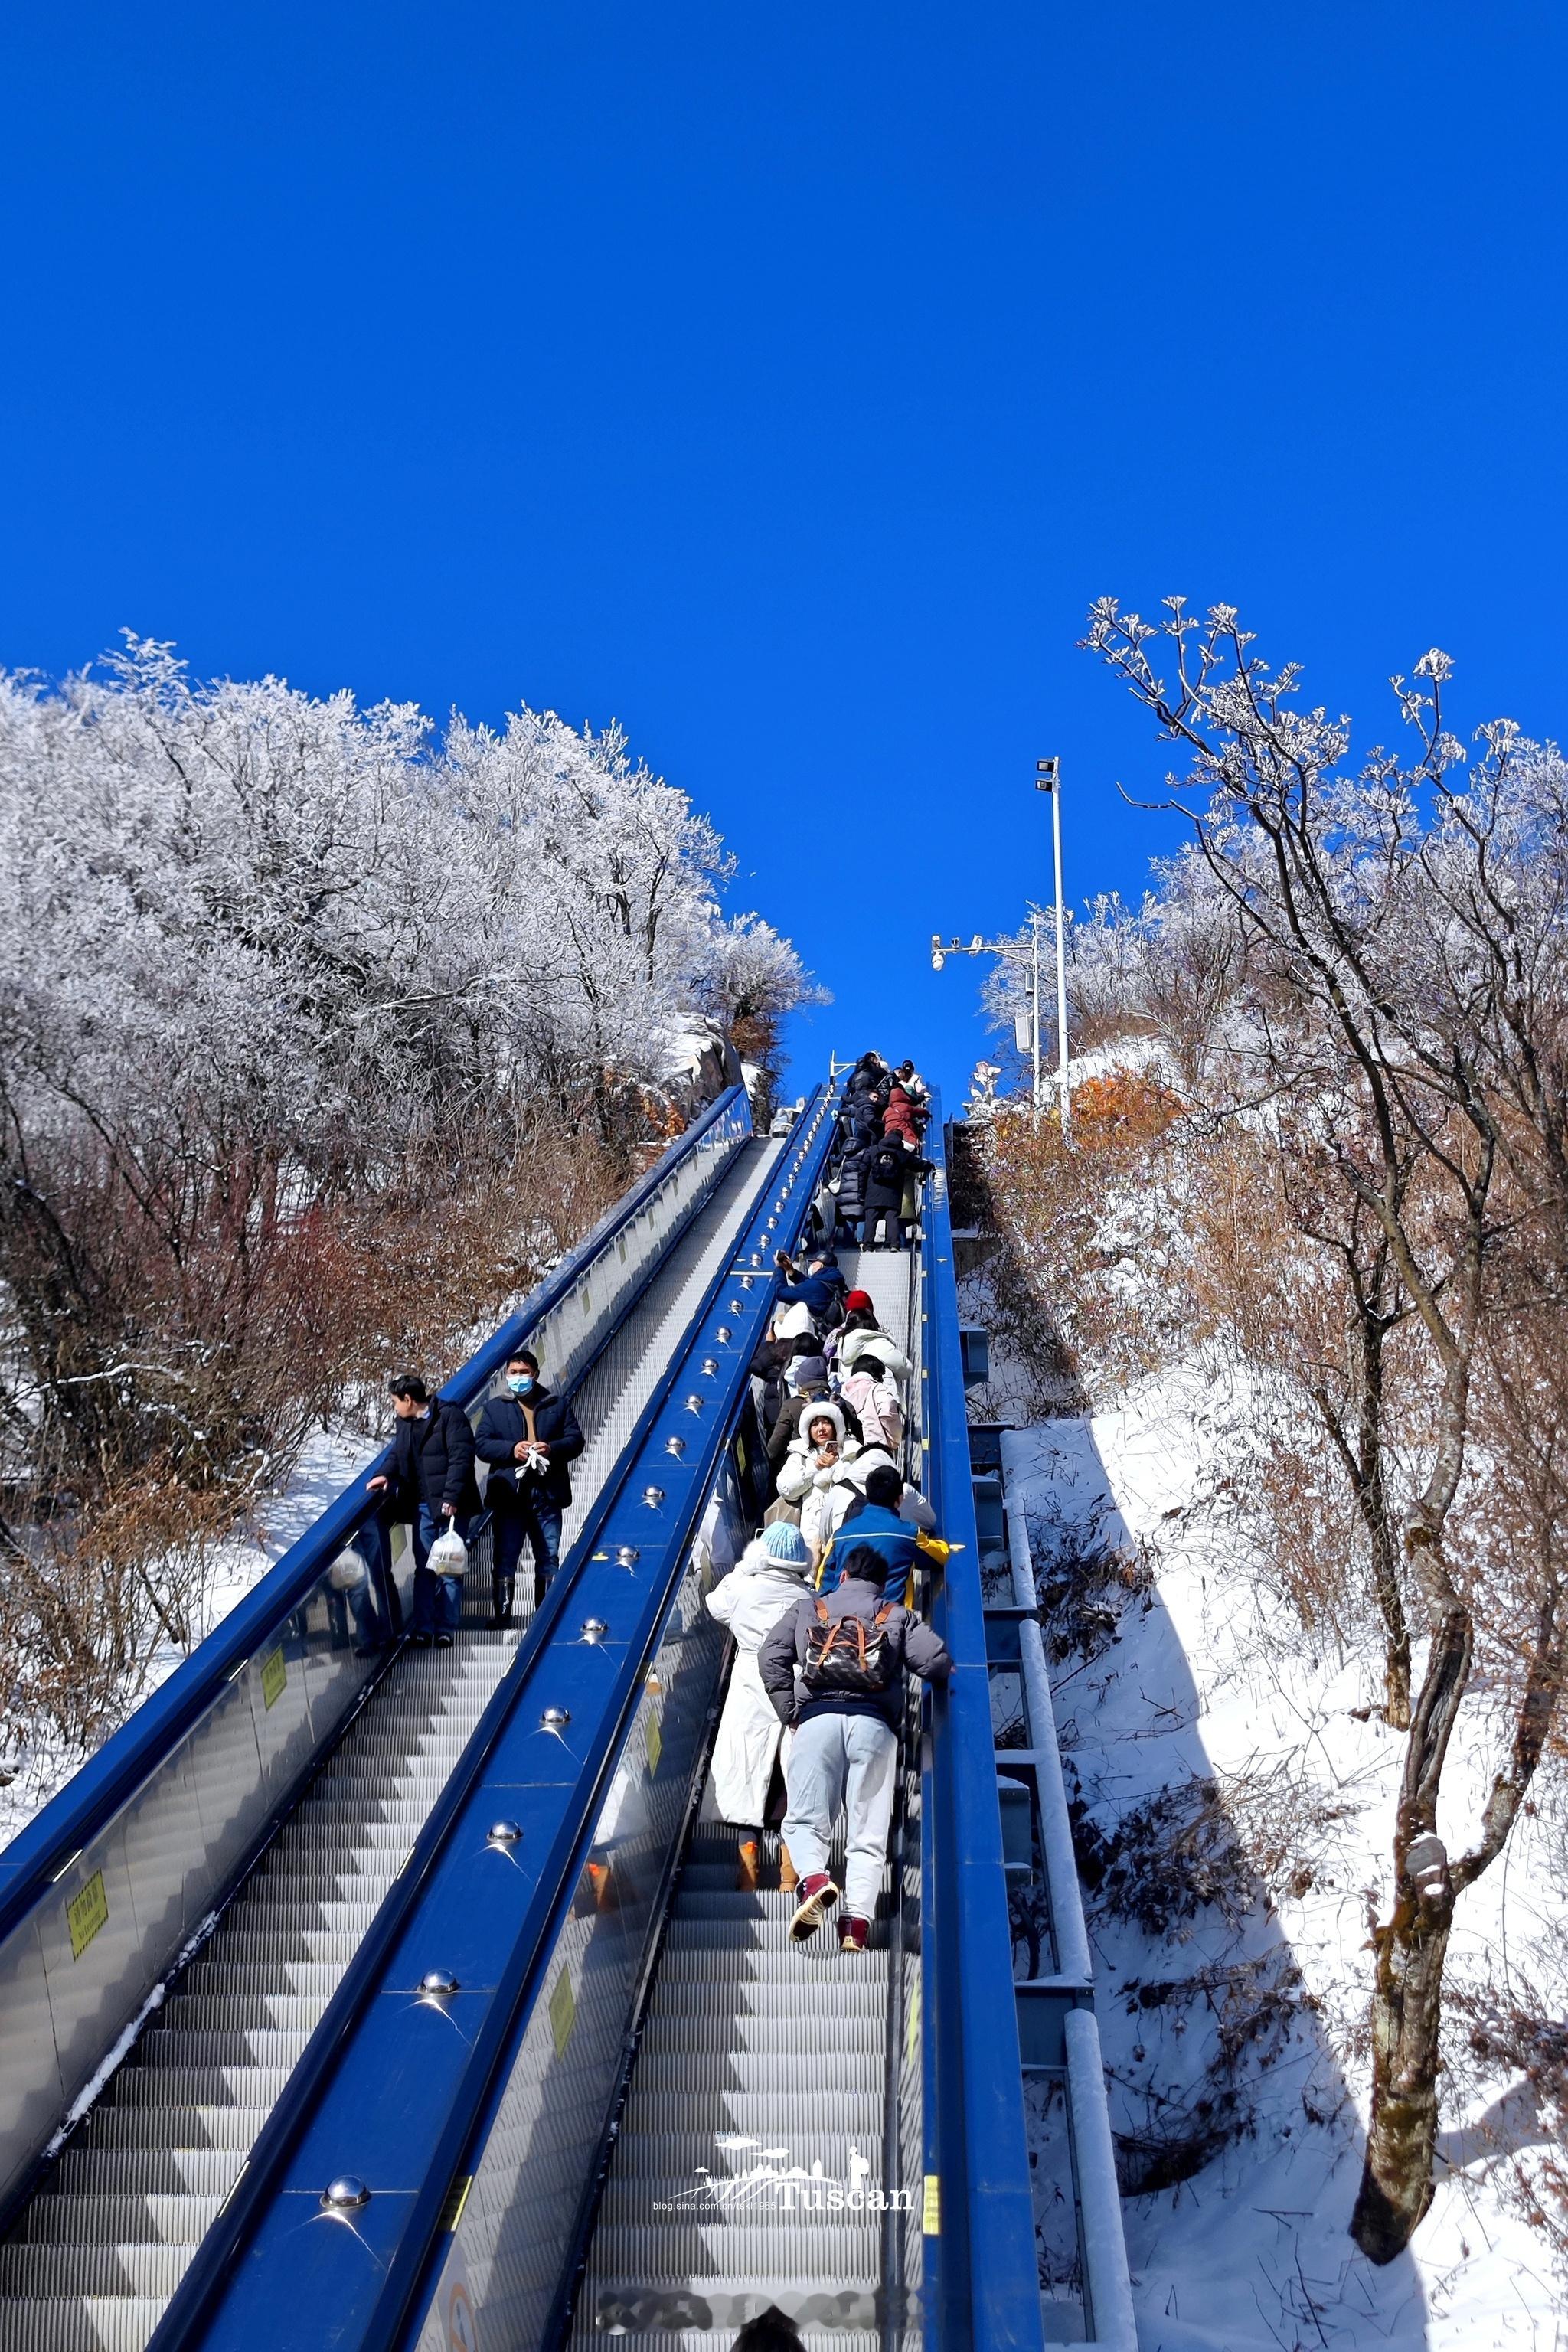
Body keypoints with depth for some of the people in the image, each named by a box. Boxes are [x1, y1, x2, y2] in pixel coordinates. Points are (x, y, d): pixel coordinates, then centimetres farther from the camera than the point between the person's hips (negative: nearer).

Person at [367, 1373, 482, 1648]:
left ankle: (445, 1629, 6)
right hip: (422, 1506, 6)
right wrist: (386, 1475, 0)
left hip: (450, 1506, -6)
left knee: (449, 1569, 1)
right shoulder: (404, 1423, 14)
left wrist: (451, 1497, -21)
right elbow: (398, 1455, 22)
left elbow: (461, 1457, -16)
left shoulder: (450, 1415, -10)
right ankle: (422, 1628, 10)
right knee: (423, 1568, 7)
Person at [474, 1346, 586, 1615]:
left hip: (547, 1494, 1)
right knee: (505, 1558, 2)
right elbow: (483, 1446, 0)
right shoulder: (494, 1407, 8)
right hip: (509, 1494, -1)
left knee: (549, 1558, 7)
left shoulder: (558, 1404, 10)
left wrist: (552, 1449, -15)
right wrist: (512, 1449, -17)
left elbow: (575, 1441, 5)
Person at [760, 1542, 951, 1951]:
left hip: (817, 1719, 0)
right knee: (868, 1832, 0)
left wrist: (790, 1713, 13)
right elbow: (937, 1662, 6)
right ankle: (858, 1919, -20)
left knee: (804, 1820, 0)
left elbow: (771, 1659, 10)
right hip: (875, 1725, 0)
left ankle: (814, 1879, -30)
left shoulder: (808, 1608, 22)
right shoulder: (896, 1616, 21)